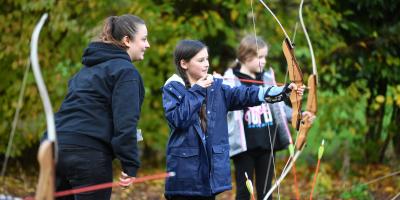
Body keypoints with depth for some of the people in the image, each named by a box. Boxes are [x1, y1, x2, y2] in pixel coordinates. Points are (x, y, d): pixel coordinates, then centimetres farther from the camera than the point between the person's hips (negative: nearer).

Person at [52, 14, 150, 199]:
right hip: (89, 153, -8)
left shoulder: (89, 68, 24)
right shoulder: (125, 71, -3)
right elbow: (125, 122, -13)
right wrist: (130, 166, -12)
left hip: (57, 147, 8)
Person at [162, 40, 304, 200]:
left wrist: (284, 90, -14)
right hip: (184, 166, -4)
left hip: (211, 164, 5)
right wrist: (196, 92, -13)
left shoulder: (215, 86, 8)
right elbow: (177, 119, -18)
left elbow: (246, 94, -3)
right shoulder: (172, 88, -3)